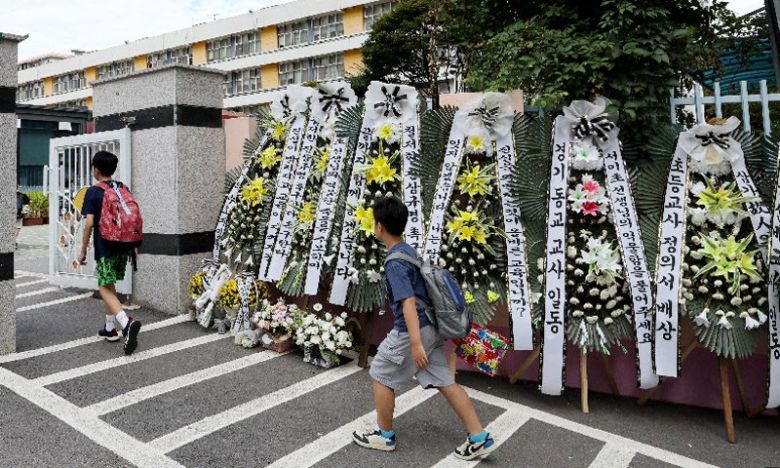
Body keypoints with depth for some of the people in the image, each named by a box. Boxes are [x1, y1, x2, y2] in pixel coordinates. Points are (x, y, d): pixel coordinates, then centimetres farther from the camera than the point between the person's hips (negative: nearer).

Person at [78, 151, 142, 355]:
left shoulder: (93, 192, -8)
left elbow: (89, 223, -13)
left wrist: (83, 250, -6)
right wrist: (131, 245, 19)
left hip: (105, 248, -6)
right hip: (122, 246, 6)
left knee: (105, 289, -7)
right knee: (110, 286, 19)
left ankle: (127, 323, -29)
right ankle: (110, 328, 25)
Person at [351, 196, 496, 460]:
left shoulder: (394, 263, -18)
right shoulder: (408, 251, 10)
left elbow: (408, 302, -27)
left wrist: (415, 344, -30)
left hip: (411, 332, -9)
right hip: (430, 328, 9)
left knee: (382, 377, 11)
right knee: (445, 382, 11)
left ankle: (385, 436, 25)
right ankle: (480, 438, 13)